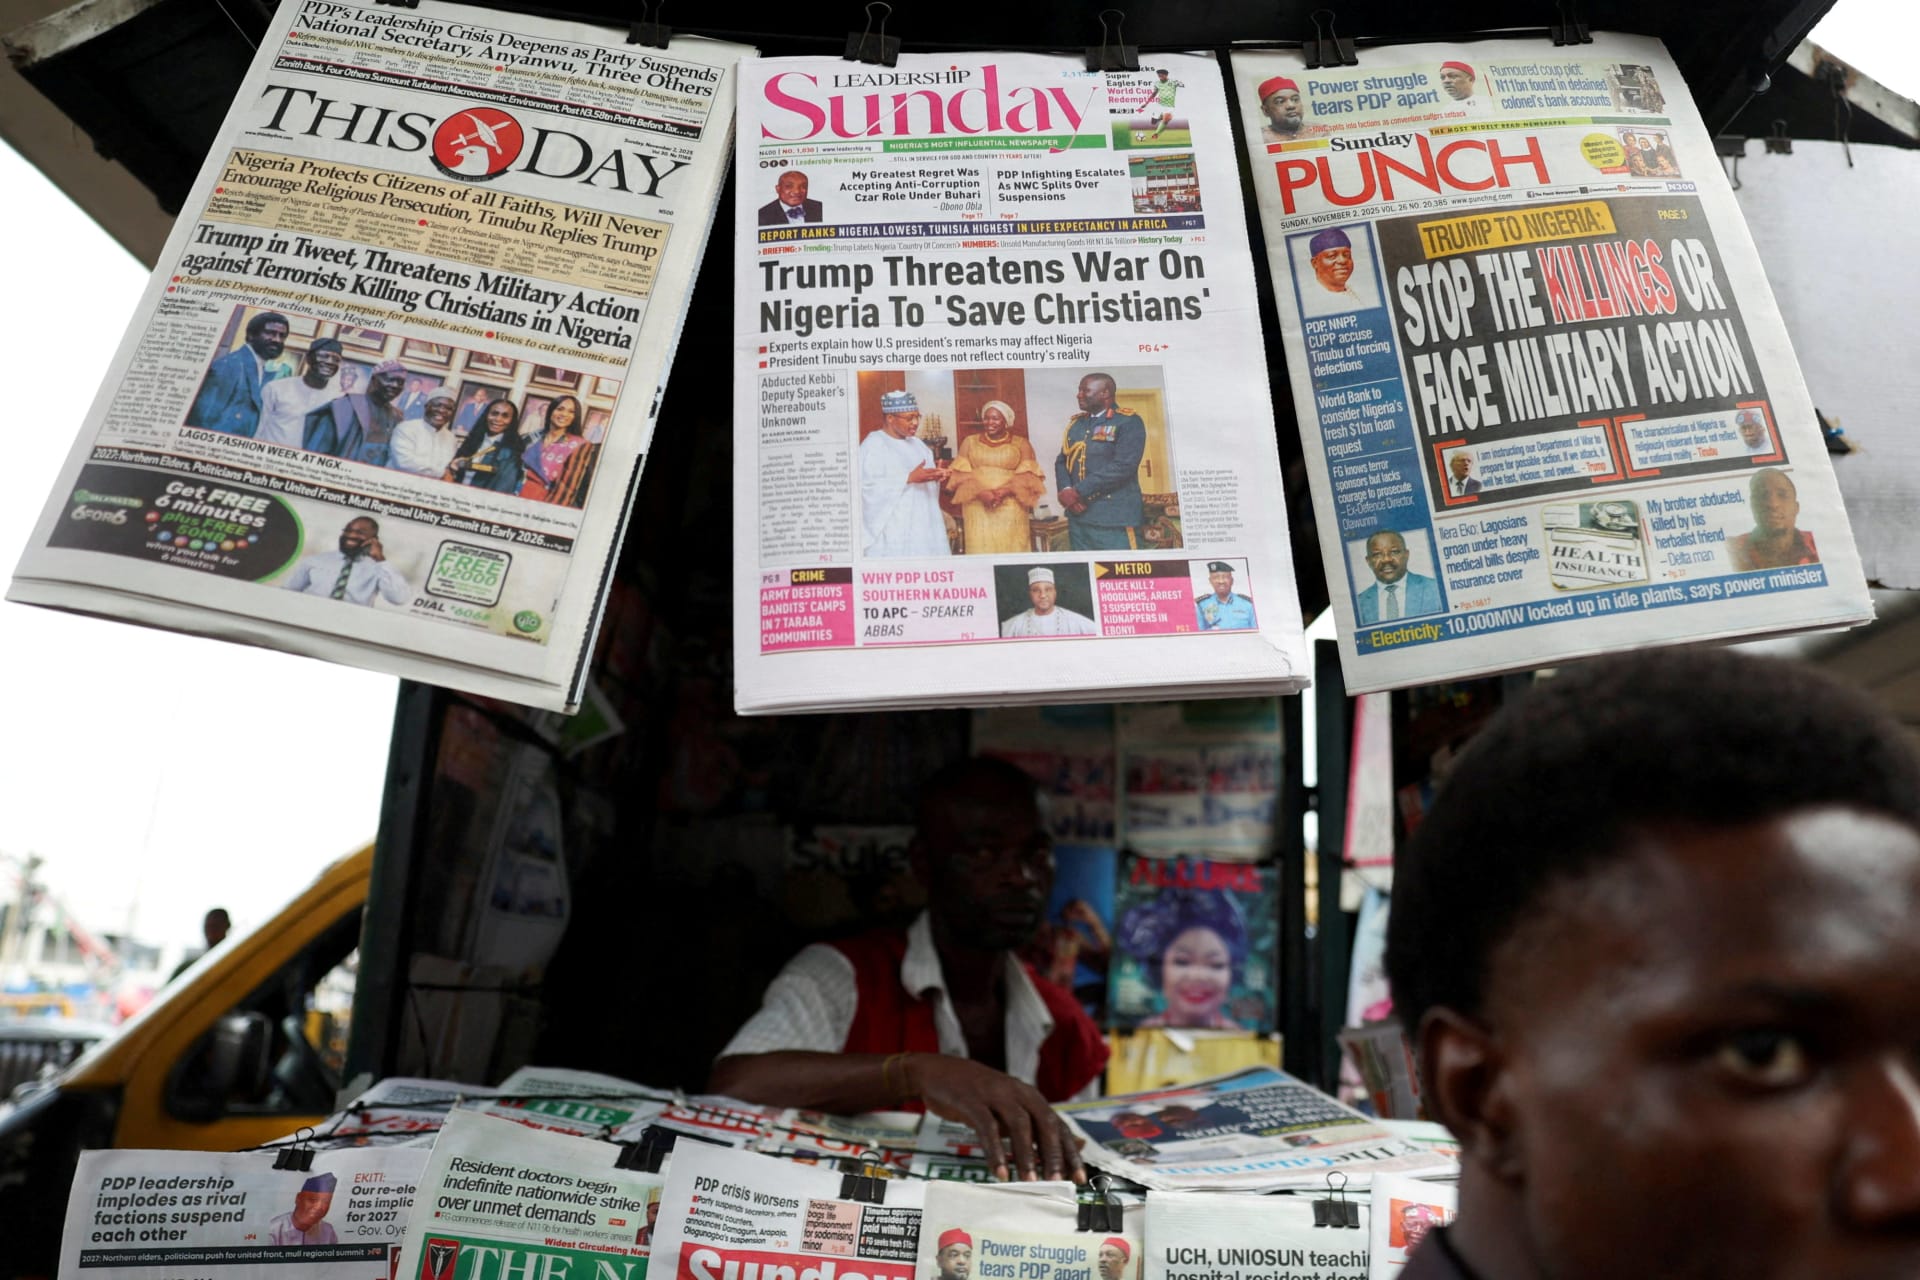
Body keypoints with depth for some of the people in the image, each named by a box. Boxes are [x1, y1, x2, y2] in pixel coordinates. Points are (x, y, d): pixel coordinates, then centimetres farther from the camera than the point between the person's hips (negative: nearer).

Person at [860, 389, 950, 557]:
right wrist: (910, 478, -21)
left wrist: (937, 476, -1)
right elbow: (869, 485, -18)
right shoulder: (873, 445, -6)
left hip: (922, 523, 7)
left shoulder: (917, 444, 18)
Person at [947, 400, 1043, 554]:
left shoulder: (1021, 444, 9)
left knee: (1012, 550, -7)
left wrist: (1005, 491, -16)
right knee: (981, 551, -6)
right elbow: (961, 473, 4)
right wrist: (980, 492, -13)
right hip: (978, 510, 1)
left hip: (1011, 510, -1)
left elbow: (1027, 476, 0)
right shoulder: (970, 442, 14)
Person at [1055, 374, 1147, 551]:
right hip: (1078, 514, 7)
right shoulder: (1075, 423, 18)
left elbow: (1123, 466, -16)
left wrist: (1078, 492, -16)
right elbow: (1062, 461, 16)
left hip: (1114, 518, -6)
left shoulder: (1129, 422, -5)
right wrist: (1065, 491, -7)